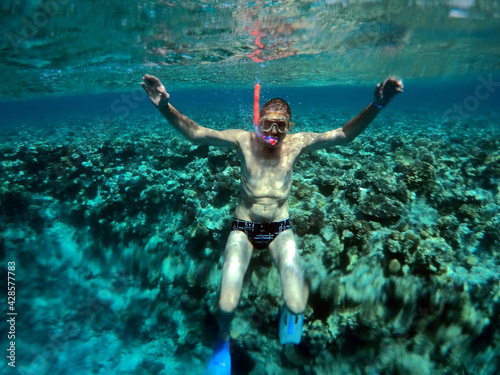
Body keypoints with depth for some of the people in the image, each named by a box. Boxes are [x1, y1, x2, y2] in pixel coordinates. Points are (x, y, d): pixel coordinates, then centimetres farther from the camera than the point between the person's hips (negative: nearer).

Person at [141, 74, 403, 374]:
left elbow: (343, 135, -11)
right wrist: (165, 107, -30)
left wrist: (376, 106, -24)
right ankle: (223, 340, 27)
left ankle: (290, 309, 30)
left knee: (297, 306, -14)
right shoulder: (243, 139, -9)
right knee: (226, 306, -14)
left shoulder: (296, 143, -5)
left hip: (280, 230, 1)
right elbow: (195, 133, -15)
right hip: (244, 228, 0)